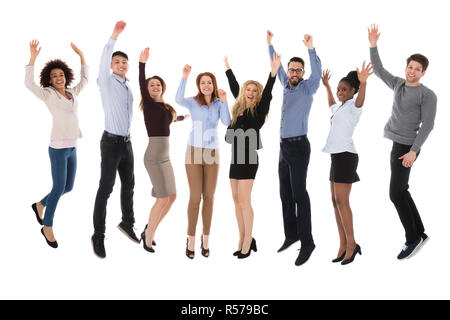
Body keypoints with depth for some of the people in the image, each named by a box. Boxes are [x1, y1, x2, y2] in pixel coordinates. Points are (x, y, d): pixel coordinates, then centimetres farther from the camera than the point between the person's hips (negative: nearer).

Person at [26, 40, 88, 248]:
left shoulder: (71, 94, 14)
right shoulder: (48, 95, -3)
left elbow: (85, 80, 25)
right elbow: (29, 84, -19)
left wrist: (81, 54, 21)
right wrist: (33, 57, -24)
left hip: (72, 147, 7)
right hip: (58, 147, -7)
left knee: (68, 187, 12)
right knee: (59, 188, -6)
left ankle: (40, 205, 36)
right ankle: (47, 227, 10)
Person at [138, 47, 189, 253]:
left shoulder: (165, 108, 17)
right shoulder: (149, 104, -3)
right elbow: (141, 86, -21)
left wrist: (184, 117, 57)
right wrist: (142, 63, -34)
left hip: (164, 156, 8)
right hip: (154, 155, -8)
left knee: (171, 197, 10)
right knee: (163, 199, -9)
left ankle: (148, 231, 22)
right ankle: (148, 237, 7)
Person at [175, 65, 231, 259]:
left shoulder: (219, 103, 5)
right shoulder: (193, 102, -2)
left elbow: (226, 122, -11)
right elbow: (178, 100, -25)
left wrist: (224, 102, -22)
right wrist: (184, 77, -33)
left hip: (212, 154, 2)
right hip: (194, 151, -2)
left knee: (209, 197, 5)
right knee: (195, 197, -4)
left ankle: (205, 239, 18)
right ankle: (191, 239, 11)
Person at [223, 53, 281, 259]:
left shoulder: (258, 111, -3)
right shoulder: (240, 108, 13)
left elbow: (267, 94, -18)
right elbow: (234, 88, 28)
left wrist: (273, 72, -28)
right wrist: (228, 69, 39)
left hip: (248, 159, -7)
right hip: (236, 159, 7)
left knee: (244, 200, -8)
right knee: (237, 200, 7)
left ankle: (248, 242, 3)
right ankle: (243, 240, 15)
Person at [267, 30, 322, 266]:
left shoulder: (307, 88, -4)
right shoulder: (286, 85, 13)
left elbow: (317, 73, -24)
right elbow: (276, 66, 26)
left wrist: (311, 48, -35)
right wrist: (270, 44, 25)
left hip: (298, 146, -7)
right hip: (284, 146, 7)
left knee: (299, 194, -10)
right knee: (285, 193, 11)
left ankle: (306, 242, -3)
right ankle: (291, 235, 22)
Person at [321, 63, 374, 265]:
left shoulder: (353, 105, -4)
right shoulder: (340, 107, 22)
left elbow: (360, 100, -29)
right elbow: (332, 105, 47)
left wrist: (363, 84, -49)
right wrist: (326, 86, 52)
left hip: (346, 156, -9)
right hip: (337, 156, 9)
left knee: (341, 201, -10)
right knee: (335, 201, 7)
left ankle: (351, 244, -1)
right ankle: (343, 245, 13)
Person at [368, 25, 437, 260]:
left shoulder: (428, 95, -7)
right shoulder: (399, 84, 12)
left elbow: (427, 125, -12)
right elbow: (378, 70, 18)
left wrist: (413, 151, -20)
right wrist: (373, 45, 9)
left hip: (405, 147, -7)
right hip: (396, 143, 8)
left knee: (396, 193, -10)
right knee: (401, 191, 11)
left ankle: (413, 238, 4)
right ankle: (419, 233, 22)